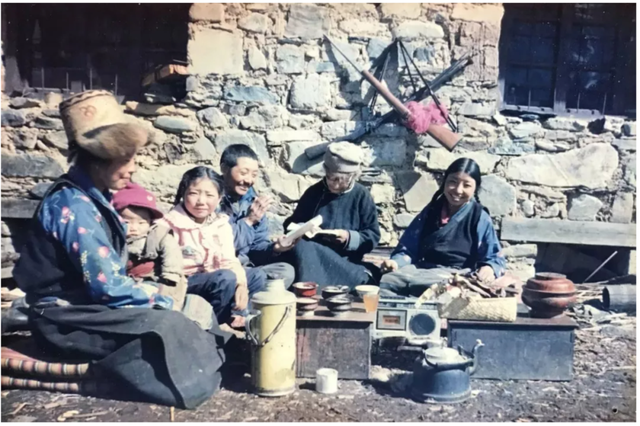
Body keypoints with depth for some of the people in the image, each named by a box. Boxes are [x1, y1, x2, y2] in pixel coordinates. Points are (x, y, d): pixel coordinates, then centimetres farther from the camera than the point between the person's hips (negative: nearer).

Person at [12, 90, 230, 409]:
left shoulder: (93, 196, 7)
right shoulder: (73, 205, -22)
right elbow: (108, 285, -25)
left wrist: (157, 296, -2)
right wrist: (165, 302, -13)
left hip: (90, 304, 9)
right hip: (67, 318, -9)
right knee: (165, 325, -26)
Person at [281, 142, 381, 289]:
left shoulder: (362, 196, 3)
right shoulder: (314, 192, 8)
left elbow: (372, 236, 2)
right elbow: (292, 224, 17)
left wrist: (350, 238, -17)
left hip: (345, 259, -1)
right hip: (313, 256, 2)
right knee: (301, 247, -32)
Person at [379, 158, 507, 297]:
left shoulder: (480, 218, 4)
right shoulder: (430, 211, 15)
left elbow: (494, 257, 0)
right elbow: (408, 248, 15)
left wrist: (488, 268, -24)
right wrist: (396, 262, -6)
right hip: (422, 269, 4)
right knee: (383, 282, -27)